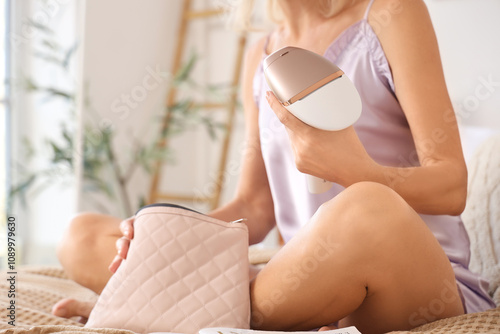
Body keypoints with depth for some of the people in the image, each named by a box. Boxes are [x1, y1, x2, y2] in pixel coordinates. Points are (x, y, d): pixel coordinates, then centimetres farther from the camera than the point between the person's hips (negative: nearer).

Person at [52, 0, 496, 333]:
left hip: (428, 279, -4)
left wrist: (355, 170, -27)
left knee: (368, 208, -41)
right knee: (84, 239, -2)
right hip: (317, 285, 5)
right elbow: (254, 209, 12)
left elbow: (451, 187, -7)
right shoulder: (262, 57, 14)